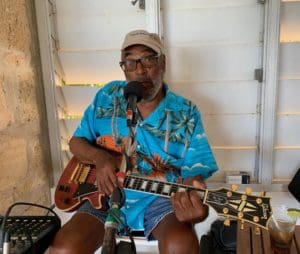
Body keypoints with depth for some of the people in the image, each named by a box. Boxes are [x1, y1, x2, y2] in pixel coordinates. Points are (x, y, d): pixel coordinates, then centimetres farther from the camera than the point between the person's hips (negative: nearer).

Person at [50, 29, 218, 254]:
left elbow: (193, 172, -9)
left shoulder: (186, 114, -4)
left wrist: (195, 203, -33)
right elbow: (76, 142, 8)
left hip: (160, 198, -1)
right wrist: (99, 158, -16)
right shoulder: (107, 97, 1)